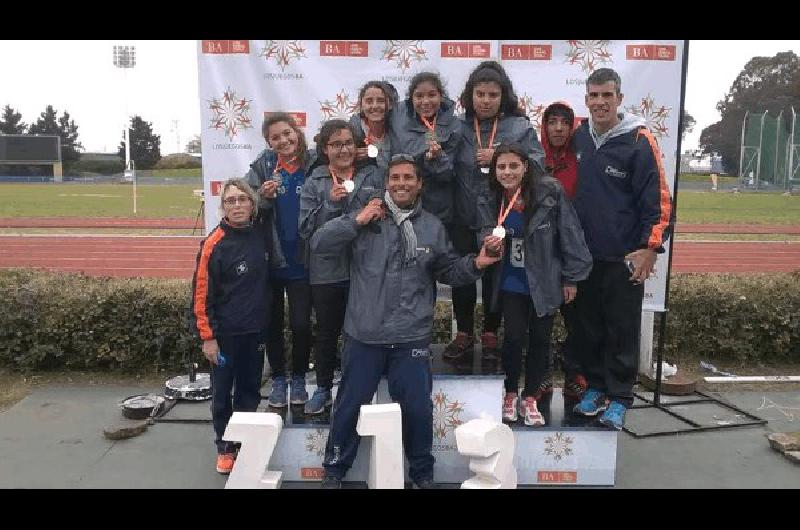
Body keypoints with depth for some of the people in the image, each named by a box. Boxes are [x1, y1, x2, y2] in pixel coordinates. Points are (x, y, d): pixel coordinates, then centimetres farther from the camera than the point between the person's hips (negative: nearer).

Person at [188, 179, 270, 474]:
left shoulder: (260, 237, 1)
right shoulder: (214, 243, -14)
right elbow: (202, 292, -13)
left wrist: (266, 322, 11)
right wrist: (207, 336, -13)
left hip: (255, 330, 5)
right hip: (225, 333, -4)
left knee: (250, 389, 14)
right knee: (222, 392, 9)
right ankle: (225, 447, 27)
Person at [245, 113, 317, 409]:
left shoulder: (313, 165, -4)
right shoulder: (262, 167, -2)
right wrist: (264, 197, -20)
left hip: (301, 261, -1)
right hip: (270, 259, 1)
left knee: (301, 324, 3)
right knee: (272, 323, 12)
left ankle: (299, 379, 24)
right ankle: (278, 379, 29)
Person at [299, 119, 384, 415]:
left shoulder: (373, 175, 3)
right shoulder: (314, 183, 3)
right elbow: (306, 228, -4)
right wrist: (331, 203, -16)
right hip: (326, 270, 0)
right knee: (327, 332, 12)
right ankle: (323, 389, 30)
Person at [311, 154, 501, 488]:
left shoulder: (432, 227, 6)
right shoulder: (366, 219, -1)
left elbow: (448, 271, 11)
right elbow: (318, 244, -7)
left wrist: (475, 264, -7)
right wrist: (356, 220, -15)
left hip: (412, 338, 1)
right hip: (364, 335, -1)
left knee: (417, 409, 12)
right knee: (349, 405, 13)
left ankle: (422, 472, 35)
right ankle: (334, 468, 35)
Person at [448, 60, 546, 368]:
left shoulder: (520, 126, 0)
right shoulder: (458, 127, 2)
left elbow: (537, 164, -9)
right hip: (463, 219, 1)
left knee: (495, 278, 11)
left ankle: (490, 338, 27)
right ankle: (464, 336, 26)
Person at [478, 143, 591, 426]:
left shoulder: (550, 192, -16)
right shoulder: (491, 201, -5)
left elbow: (570, 235, -11)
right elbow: (489, 233, 3)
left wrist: (571, 277, -7)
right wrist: (490, 240, -23)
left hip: (545, 282, -1)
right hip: (511, 283, 1)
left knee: (540, 338, 8)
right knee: (514, 337, 1)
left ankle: (531, 398, 26)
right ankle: (511, 394, 24)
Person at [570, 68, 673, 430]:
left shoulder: (638, 141, -10)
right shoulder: (579, 136, 5)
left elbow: (657, 198, -10)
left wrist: (650, 247, -14)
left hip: (624, 258, -5)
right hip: (585, 254, 5)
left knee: (622, 329, 5)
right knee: (587, 326, 13)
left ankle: (618, 398, 18)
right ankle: (595, 386, 29)